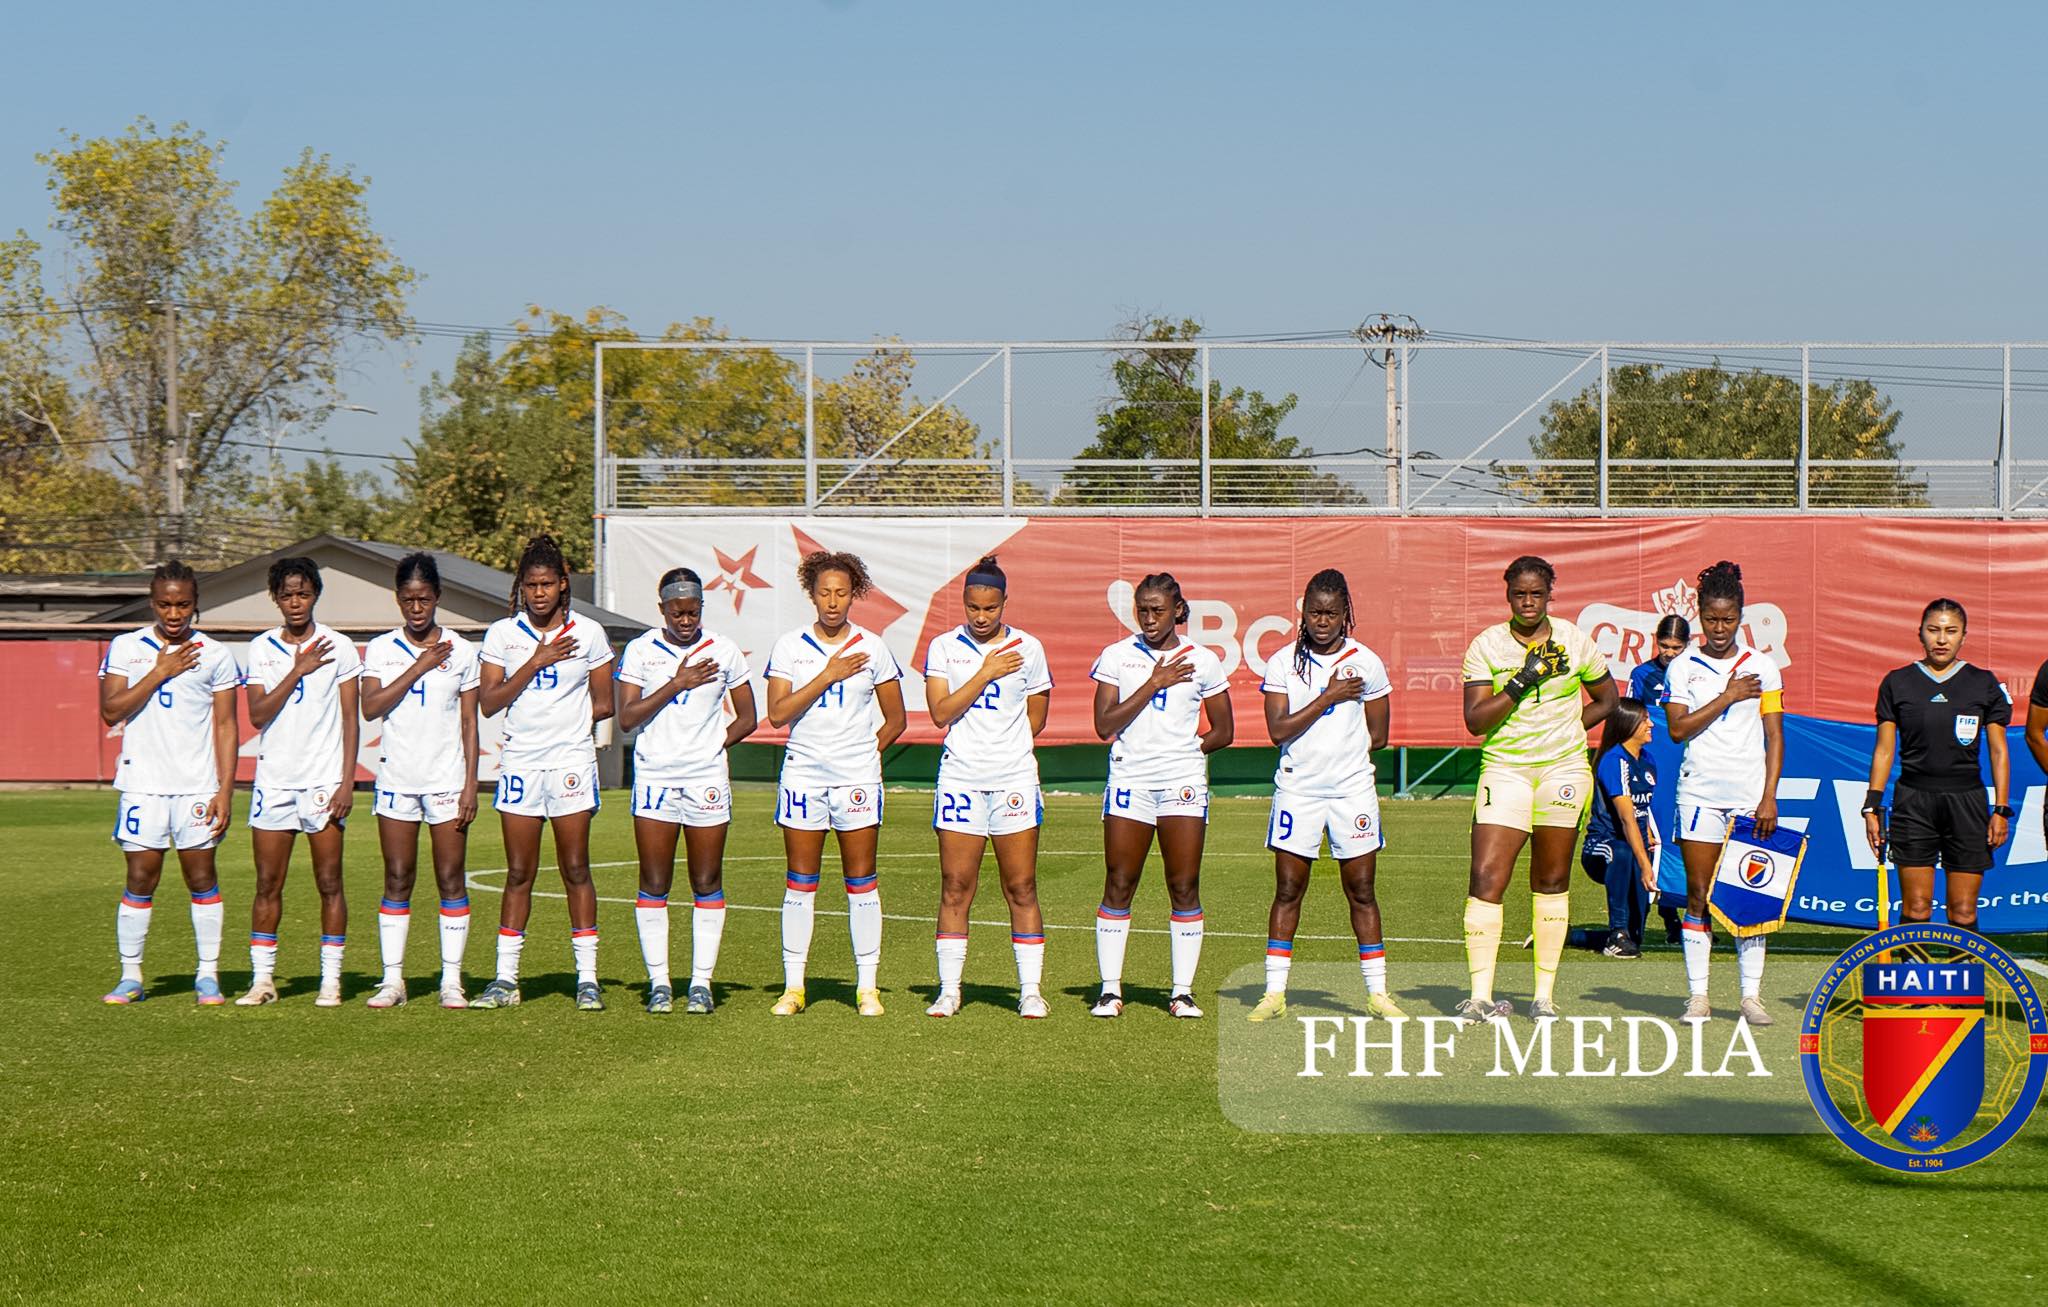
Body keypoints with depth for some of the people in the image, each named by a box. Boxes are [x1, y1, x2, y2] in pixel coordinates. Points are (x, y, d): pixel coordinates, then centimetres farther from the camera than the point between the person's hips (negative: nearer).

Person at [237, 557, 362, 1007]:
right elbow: (258, 715, -3)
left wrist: (347, 781, -6)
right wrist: (297, 671, -11)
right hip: (273, 779, 2)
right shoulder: (261, 649, 7)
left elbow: (350, 719, 2)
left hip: (324, 780, -2)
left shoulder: (338, 647, 2)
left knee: (329, 883, -1)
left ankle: (331, 981, 4)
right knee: (267, 884, 3)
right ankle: (262, 979, 9)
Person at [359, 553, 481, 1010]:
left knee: (451, 879, -1)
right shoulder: (381, 649, 5)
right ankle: (392, 979, 6)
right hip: (396, 779, 1)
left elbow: (469, 721, 5)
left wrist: (470, 784, -2)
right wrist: (419, 667, -13)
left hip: (447, 779, -1)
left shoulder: (461, 650, 4)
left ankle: (452, 980, 4)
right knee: (397, 881, 2)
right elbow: (371, 707, -9)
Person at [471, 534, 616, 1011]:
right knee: (519, 873, 3)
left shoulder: (588, 633, 2)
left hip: (571, 761, -1)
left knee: (575, 869, -1)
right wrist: (535, 663, -11)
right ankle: (505, 979, 7)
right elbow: (488, 702, -4)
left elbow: (604, 704, 7)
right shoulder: (502, 634, 4)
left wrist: (563, 718, -1)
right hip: (520, 761, 1)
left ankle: (587, 978, 3)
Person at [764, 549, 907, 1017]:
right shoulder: (789, 646, 3)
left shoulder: (872, 648, 4)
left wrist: (867, 751, 1)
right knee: (800, 881, 2)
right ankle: (793, 986, 7)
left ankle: (867, 986, 6)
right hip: (802, 775, 0)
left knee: (861, 881, 1)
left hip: (857, 779, 0)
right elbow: (777, 714, -8)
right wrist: (828, 675, -11)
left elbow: (896, 719, 12)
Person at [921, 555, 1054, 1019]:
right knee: (955, 888, 0)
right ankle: (948, 990, 6)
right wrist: (986, 673, -9)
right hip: (960, 779, 0)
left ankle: (1030, 990, 4)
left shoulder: (1027, 647, 5)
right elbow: (941, 712, -5)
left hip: (1014, 777, 0)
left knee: (1021, 888, -1)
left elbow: (1036, 717, 12)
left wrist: (999, 748, 8)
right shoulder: (943, 647, 5)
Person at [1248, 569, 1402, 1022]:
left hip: (1353, 789, 0)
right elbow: (1279, 730, -9)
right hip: (1296, 790, 0)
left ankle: (1378, 993, 8)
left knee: (1361, 891, 3)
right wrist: (1328, 698, -11)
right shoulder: (1282, 664, 1)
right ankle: (1274, 993, 5)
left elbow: (1377, 736, 6)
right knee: (1288, 890, 1)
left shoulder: (1366, 662, 2)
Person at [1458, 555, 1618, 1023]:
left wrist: (1568, 730, 4)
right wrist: (1523, 680, -16)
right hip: (1504, 769, -1)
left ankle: (1544, 994, 12)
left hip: (1563, 768, 1)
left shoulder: (1573, 640, 4)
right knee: (1486, 878, -12)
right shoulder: (1486, 645, 0)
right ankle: (1481, 995, -11)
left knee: (1552, 882, 6)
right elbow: (1476, 720, -8)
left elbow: (1606, 699, 18)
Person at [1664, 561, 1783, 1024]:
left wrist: (1769, 796, -4)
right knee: (1699, 895, -2)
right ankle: (1698, 997, 1)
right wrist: (1727, 698, -9)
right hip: (1699, 792, 0)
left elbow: (1774, 736, 4)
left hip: (1751, 794, 0)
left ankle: (1751, 995, 4)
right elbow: (1678, 728, -5)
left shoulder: (1762, 667, 6)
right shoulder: (1683, 668, 6)